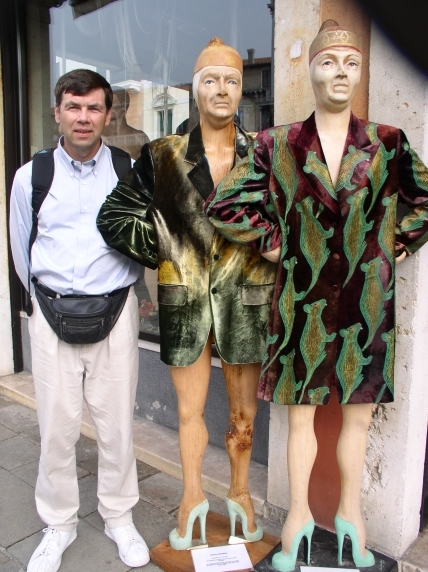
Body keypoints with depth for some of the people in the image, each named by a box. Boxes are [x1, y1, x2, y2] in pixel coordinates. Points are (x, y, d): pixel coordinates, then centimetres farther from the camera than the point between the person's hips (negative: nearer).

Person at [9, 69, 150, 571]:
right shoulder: (30, 177, 2)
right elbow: (22, 252, 12)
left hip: (116, 311, 0)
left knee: (116, 422, 9)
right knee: (57, 426, 7)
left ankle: (119, 518, 31)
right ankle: (58, 525, 31)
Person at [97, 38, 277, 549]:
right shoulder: (163, 156, -2)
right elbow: (114, 217, -1)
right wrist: (167, 253, -4)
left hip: (245, 300, 1)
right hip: (185, 300, 0)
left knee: (244, 411, 14)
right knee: (189, 411, 14)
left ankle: (239, 492, 40)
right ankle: (192, 497, 38)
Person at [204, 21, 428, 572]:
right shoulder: (277, 145, -2)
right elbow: (223, 205, -1)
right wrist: (271, 241, -3)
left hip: (366, 303, 1)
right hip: (302, 303, -1)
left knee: (358, 415, 15)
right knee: (300, 416, 13)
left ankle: (350, 511, 39)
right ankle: (299, 512, 35)